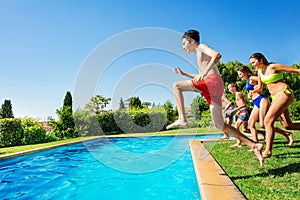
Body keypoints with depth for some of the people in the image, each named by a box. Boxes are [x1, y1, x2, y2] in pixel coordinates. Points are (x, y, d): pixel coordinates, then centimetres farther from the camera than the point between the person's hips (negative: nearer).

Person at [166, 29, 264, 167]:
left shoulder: (201, 47, 9)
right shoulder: (199, 55, 34)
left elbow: (217, 55, -12)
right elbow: (201, 77, 39)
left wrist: (204, 72, -19)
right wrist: (184, 73, 34)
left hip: (213, 81, -9)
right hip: (211, 90, 9)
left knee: (177, 86, -12)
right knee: (220, 125, 3)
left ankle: (182, 119, -21)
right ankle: (254, 145, 4)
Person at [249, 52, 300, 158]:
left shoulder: (273, 67, -10)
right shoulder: (260, 71, 12)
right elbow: (260, 87, 23)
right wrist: (252, 91, 8)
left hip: (284, 93, -8)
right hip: (275, 97, 8)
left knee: (268, 121, -19)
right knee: (287, 125, 8)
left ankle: (268, 151, -16)